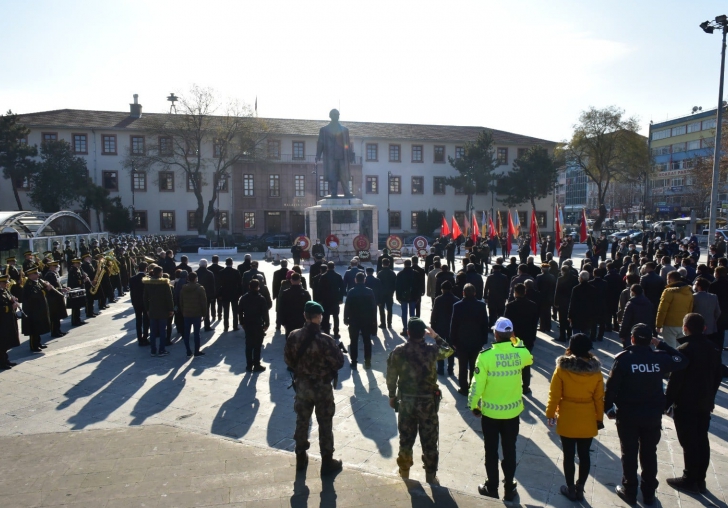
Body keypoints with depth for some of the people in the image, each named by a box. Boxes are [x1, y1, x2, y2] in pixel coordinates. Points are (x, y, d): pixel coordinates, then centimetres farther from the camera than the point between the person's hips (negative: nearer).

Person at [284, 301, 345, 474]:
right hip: (322, 387, -4)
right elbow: (339, 363, -15)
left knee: (302, 421, 20)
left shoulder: (293, 336, -11)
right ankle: (327, 462, 23)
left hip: (301, 385, 4)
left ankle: (301, 458, 34)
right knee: (325, 425, 11)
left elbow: (288, 359, 2)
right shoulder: (325, 340, -25)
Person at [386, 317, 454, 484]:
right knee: (429, 442, 12)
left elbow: (391, 376, -2)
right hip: (428, 401, -2)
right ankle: (430, 478, 24)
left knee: (405, 440, 18)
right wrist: (436, 336, 16)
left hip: (405, 401, 2)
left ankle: (404, 475, 33)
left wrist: (392, 395, 12)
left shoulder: (398, 351, -10)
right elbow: (448, 350, 8)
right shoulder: (431, 350, -13)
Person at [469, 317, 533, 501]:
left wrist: (473, 405, -2)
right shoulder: (520, 353, -10)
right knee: (509, 451, 19)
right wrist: (516, 340, 16)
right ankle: (509, 488, 31)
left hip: (490, 412, -3)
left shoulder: (486, 355, -20)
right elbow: (529, 359, 17)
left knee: (491, 452, 14)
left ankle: (492, 488, 27)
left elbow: (477, 384, -16)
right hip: (513, 411, 3)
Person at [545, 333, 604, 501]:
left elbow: (554, 394, -10)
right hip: (588, 421, 3)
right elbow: (599, 398, -1)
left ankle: (571, 489, 23)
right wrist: (599, 418, 13)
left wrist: (550, 414, 3)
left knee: (569, 455, 11)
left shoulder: (562, 368, -15)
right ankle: (580, 489, 27)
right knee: (584, 455, 16)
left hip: (567, 421, -2)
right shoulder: (596, 370, -8)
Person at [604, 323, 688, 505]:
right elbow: (682, 361, 13)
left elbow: (612, 386, -15)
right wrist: (662, 344, 13)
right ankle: (649, 492, 28)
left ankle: (630, 491, 21)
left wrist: (608, 408, -1)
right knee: (649, 454, 17)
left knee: (629, 454, 11)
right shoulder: (660, 358, -8)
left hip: (627, 415, -3)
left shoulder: (623, 358, -16)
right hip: (653, 416, 3)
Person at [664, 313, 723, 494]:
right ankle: (700, 479, 25)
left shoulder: (684, 350, -20)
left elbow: (675, 380, -19)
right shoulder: (713, 348, 3)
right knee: (702, 440, 15)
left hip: (685, 404, -7)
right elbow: (718, 375, 12)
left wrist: (667, 402, -9)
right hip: (705, 403, 7)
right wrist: (710, 396, 23)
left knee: (689, 443, 2)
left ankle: (690, 480, 12)